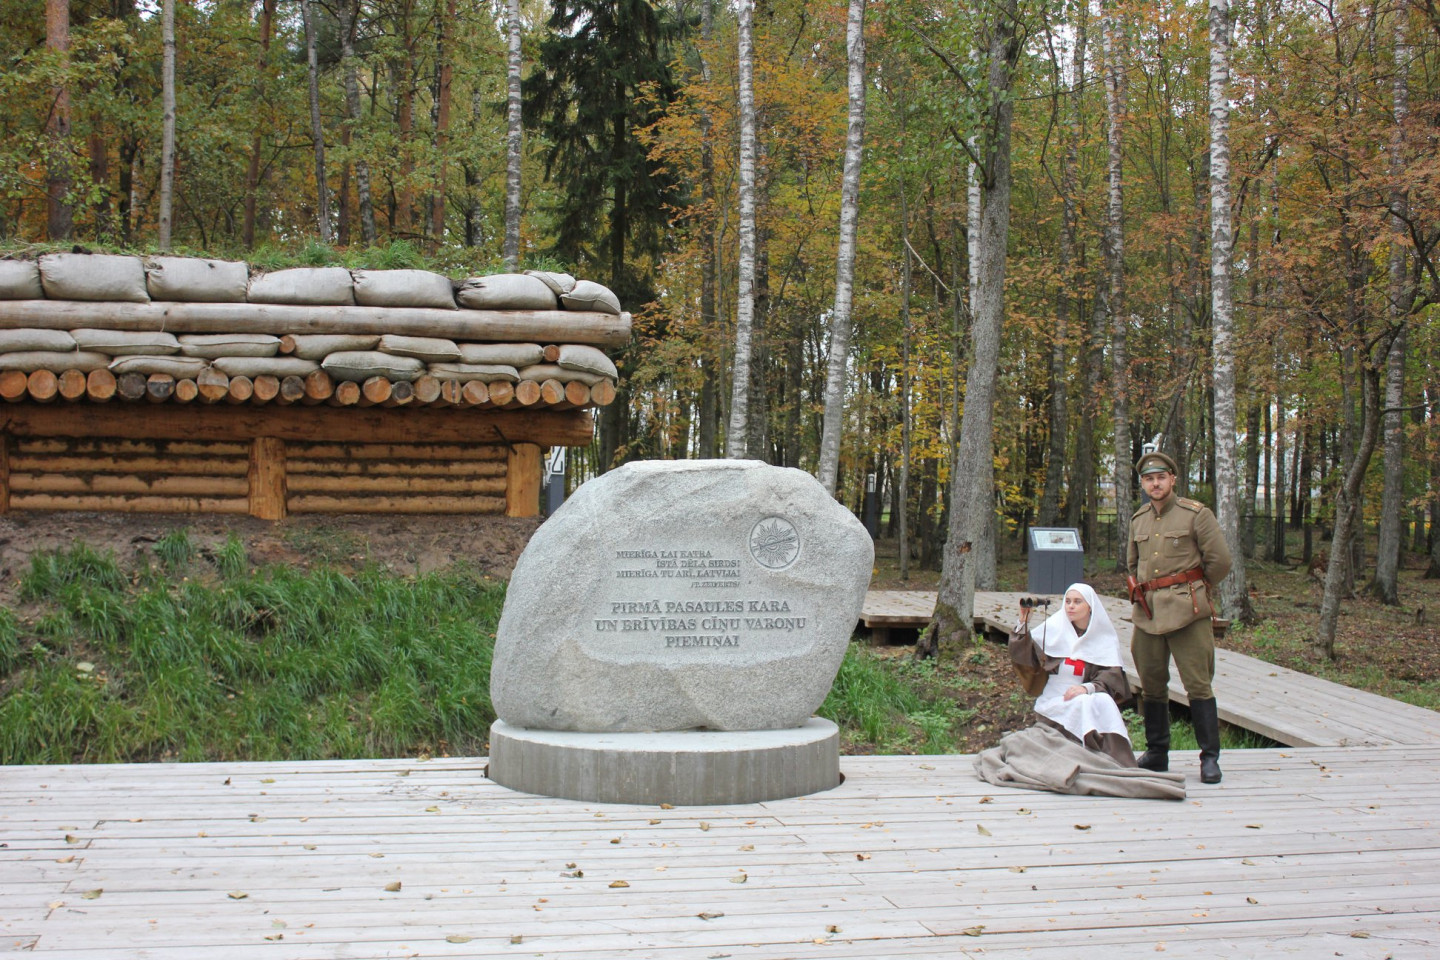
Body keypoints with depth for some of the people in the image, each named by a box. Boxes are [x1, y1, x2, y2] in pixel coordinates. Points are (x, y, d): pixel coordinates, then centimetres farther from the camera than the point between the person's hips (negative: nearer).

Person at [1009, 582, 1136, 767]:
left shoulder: (1104, 637, 5)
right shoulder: (1054, 627, 1)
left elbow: (1112, 676, -5)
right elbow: (1024, 655, -5)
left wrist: (1087, 688, -24)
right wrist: (1023, 623, -19)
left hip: (1089, 699, 1)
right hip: (1053, 702, -1)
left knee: (1104, 702, -30)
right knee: (1083, 705, -31)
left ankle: (1120, 765, -27)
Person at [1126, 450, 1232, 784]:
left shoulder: (1196, 514, -2)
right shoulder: (1138, 520, 14)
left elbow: (1220, 560, -1)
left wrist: (1191, 590, 8)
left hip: (1186, 611, -5)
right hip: (1147, 613, 5)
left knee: (1198, 684, -7)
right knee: (1151, 684, 9)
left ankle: (1210, 758, -2)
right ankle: (1157, 753, 20)